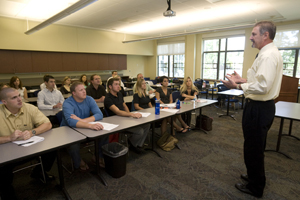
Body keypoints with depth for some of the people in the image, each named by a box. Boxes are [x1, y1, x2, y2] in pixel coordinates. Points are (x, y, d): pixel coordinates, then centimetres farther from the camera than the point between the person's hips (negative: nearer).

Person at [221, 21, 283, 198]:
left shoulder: (268, 55, -20)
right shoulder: (271, 53, 14)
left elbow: (262, 86, -29)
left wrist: (237, 86, -21)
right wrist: (243, 80, 12)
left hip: (258, 108, -11)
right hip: (263, 106, 11)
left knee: (253, 148, 5)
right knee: (256, 146, 25)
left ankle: (256, 188, 25)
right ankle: (255, 176, 46)